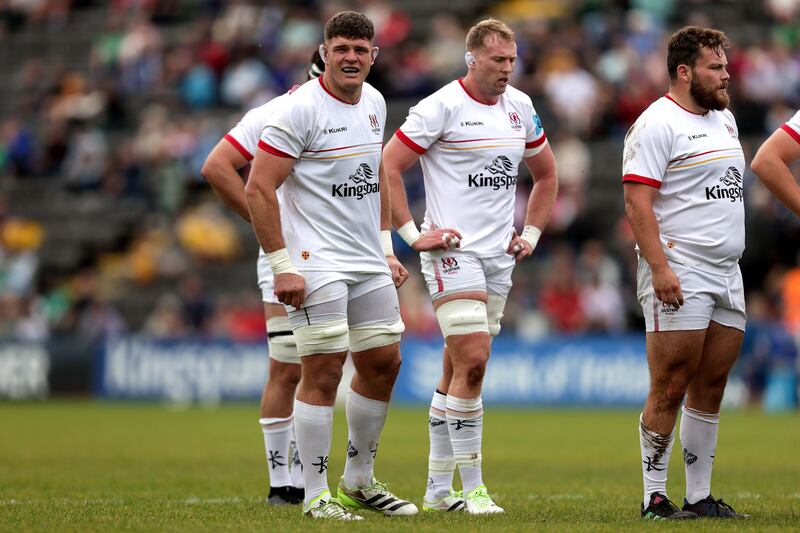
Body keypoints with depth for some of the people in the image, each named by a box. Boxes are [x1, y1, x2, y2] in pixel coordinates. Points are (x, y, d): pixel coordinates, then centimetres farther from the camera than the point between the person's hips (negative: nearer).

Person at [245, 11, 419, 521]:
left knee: (383, 363, 11)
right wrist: (281, 265, -18)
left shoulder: (374, 102, 10)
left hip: (368, 263, 8)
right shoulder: (301, 109, -14)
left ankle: (359, 479, 25)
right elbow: (258, 189, -16)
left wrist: (386, 247, 19)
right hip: (315, 264, -8)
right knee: (324, 371, -9)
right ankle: (316, 494, -2)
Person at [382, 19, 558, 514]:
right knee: (472, 362, -16)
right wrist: (412, 233, -12)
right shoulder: (441, 107, -10)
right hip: (453, 251, -6)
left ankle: (438, 488, 14)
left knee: (458, 371, 9)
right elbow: (388, 167, -9)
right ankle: (472, 488, -11)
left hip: (499, 257, 6)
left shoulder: (520, 107, 10)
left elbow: (547, 175, 25)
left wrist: (531, 233, 15)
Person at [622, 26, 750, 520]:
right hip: (679, 276, -8)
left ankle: (700, 496, 14)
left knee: (711, 387, 9)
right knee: (670, 390, -7)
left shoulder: (725, 119, 17)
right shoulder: (657, 123, -9)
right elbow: (637, 202, -16)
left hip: (727, 274, 8)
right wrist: (660, 268, -23)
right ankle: (655, 498, -2)